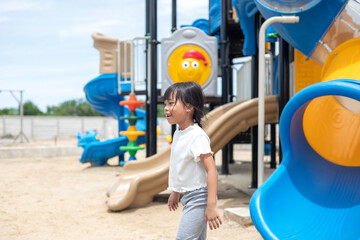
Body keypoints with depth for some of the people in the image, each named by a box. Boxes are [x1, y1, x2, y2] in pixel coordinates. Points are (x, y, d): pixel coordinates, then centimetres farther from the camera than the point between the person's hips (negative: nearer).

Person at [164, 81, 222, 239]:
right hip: (188, 196, 9)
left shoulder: (197, 136, -21)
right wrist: (175, 192, 26)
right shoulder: (178, 133, 8)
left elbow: (211, 170, -25)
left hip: (199, 197, -9)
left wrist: (211, 206, -28)